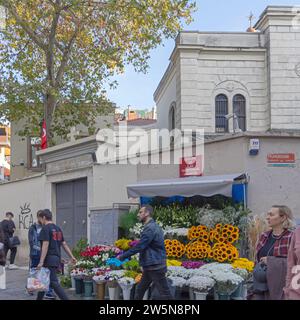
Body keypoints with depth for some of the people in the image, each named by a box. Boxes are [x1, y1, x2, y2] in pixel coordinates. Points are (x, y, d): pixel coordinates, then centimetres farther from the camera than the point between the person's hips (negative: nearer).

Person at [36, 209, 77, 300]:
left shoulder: (46, 228, -10)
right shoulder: (58, 228, 15)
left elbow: (45, 245, -18)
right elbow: (64, 244, 15)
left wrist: (41, 262, -21)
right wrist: (71, 257, 17)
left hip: (49, 259, -9)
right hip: (57, 258, 9)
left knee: (54, 282, -9)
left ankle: (66, 299, -15)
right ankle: (39, 298, 24)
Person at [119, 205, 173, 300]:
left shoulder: (150, 228, -18)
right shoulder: (152, 226, 14)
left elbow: (139, 247, -22)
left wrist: (122, 256, -14)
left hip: (155, 267, -10)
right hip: (150, 267, 10)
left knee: (164, 293, -5)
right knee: (140, 291, 16)